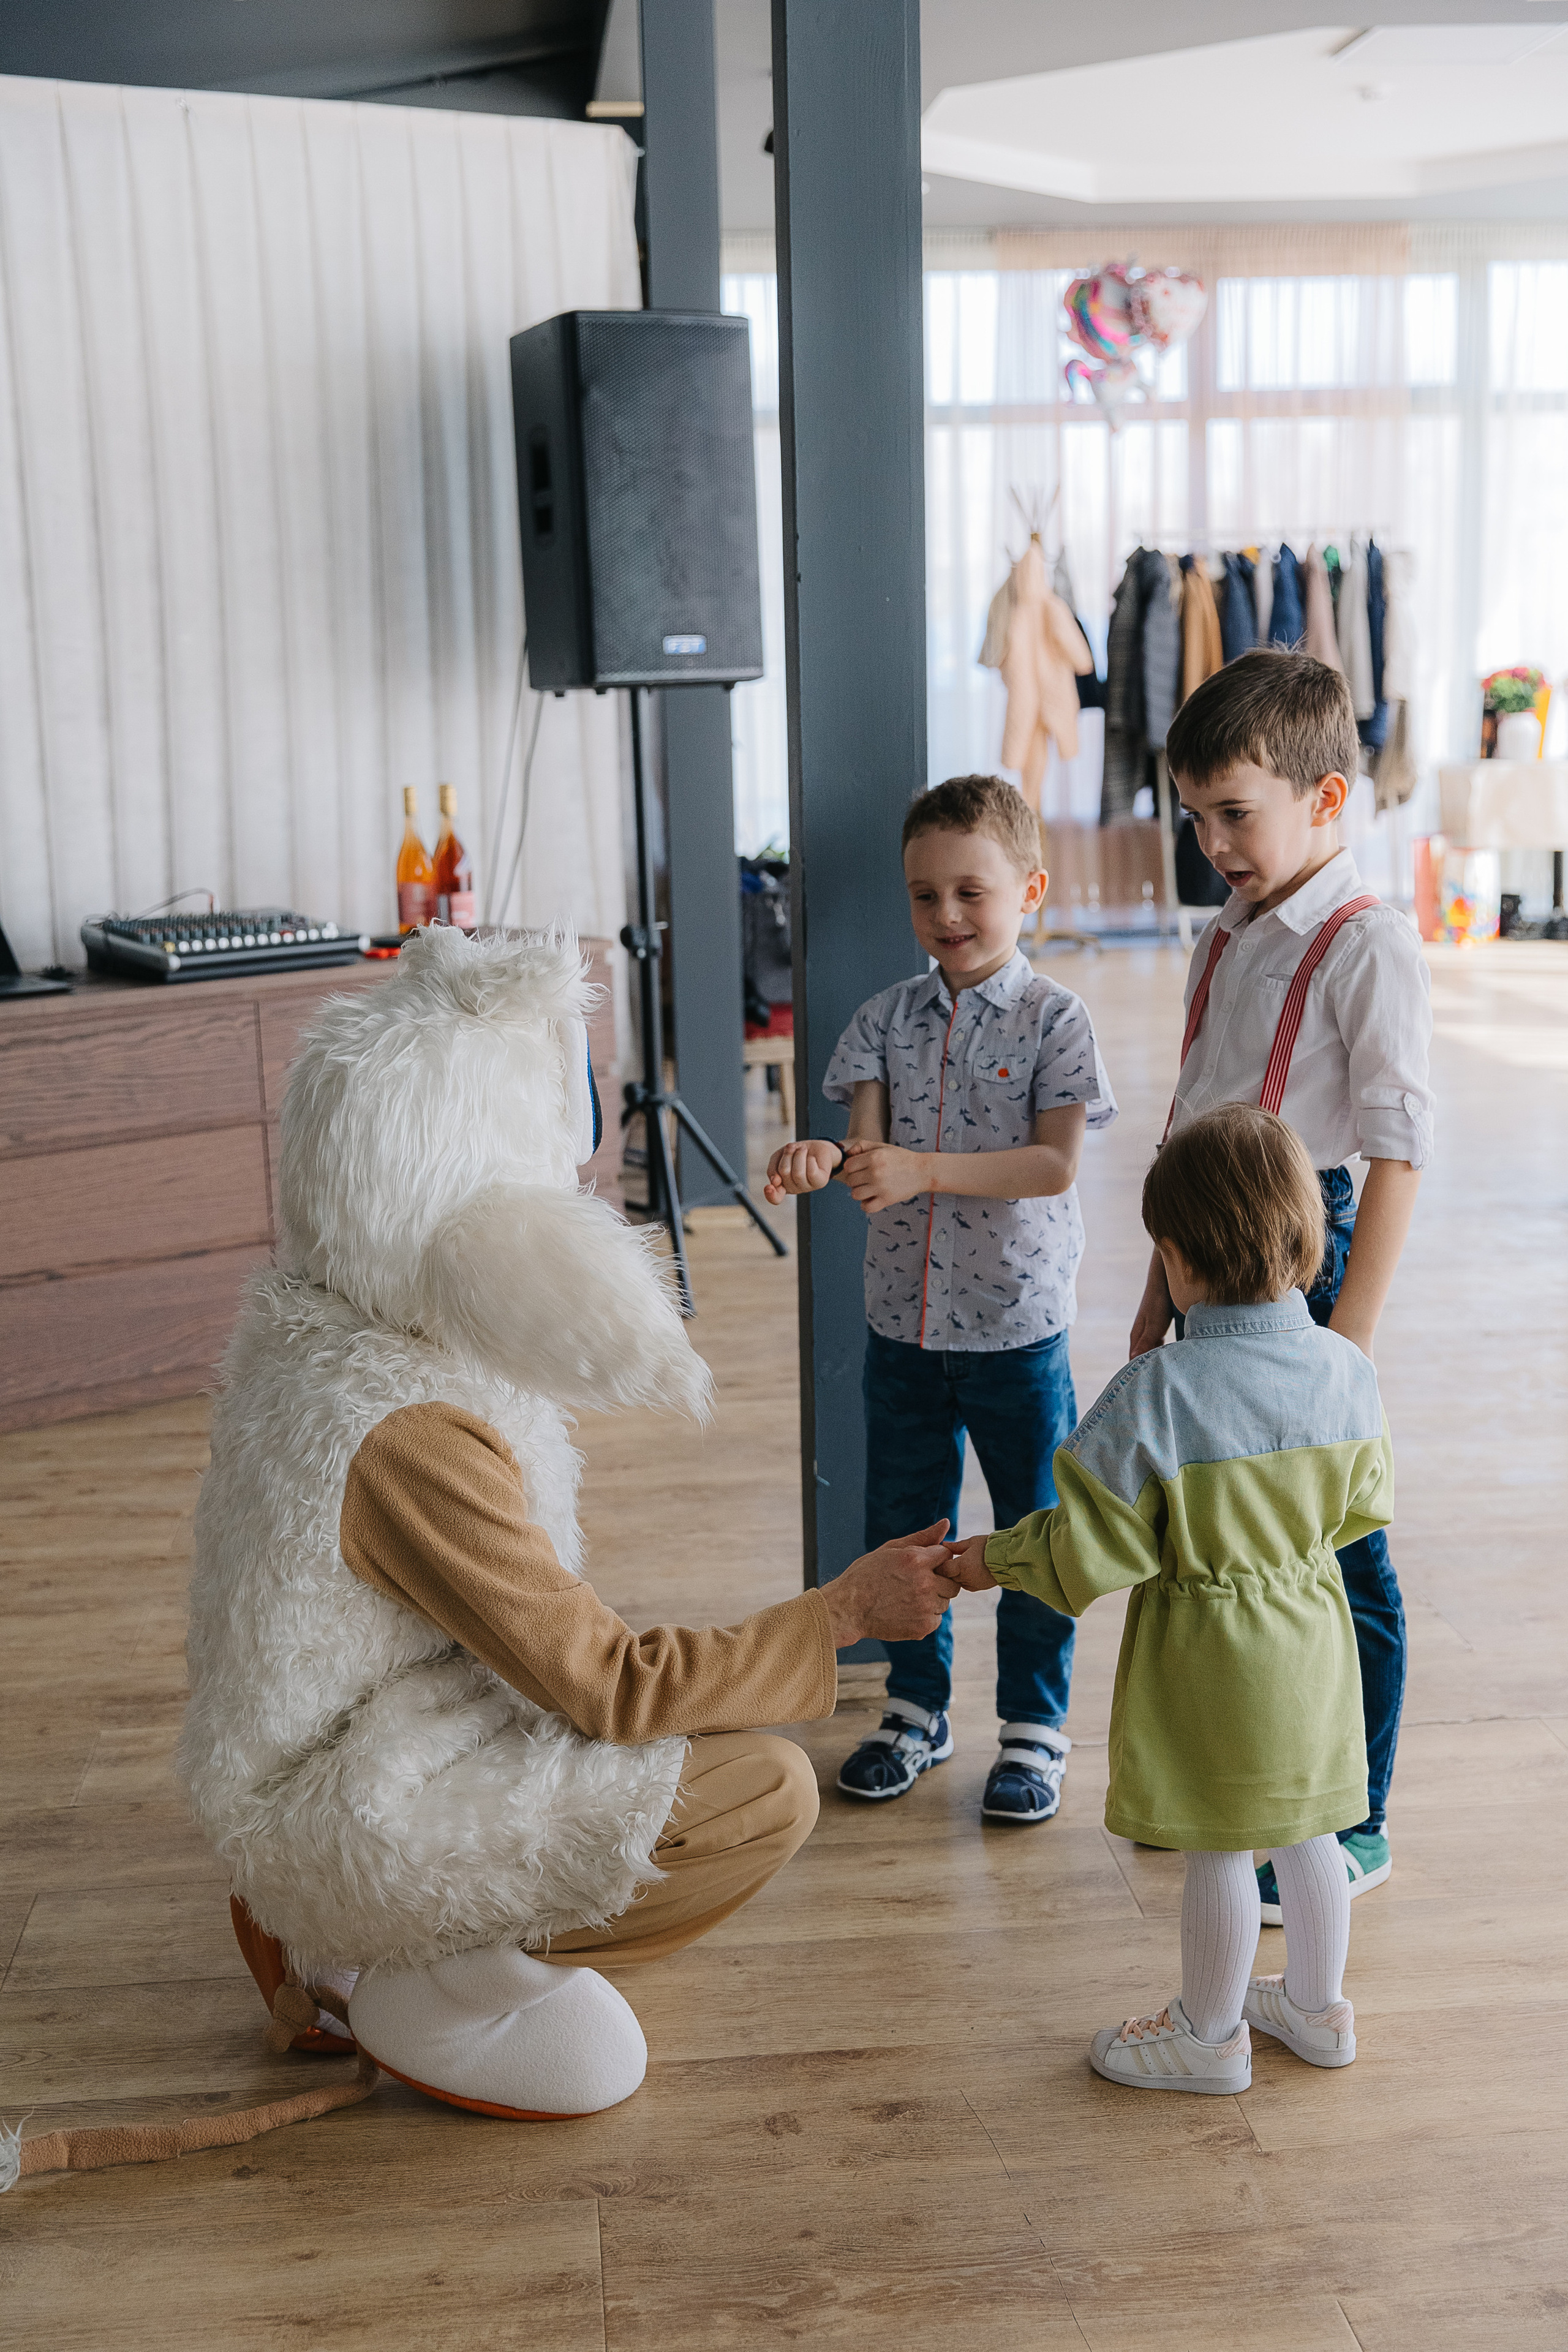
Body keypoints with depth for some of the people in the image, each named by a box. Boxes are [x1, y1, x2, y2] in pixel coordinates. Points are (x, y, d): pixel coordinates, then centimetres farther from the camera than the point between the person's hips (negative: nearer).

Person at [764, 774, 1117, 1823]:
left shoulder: (1054, 1019, -8)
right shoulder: (888, 1017, 3)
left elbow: (1056, 1165, -18)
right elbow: (870, 1145, -4)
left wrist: (922, 1169, -28)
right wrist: (823, 1160, -28)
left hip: (1018, 1326, -4)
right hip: (903, 1319, 4)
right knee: (902, 1523, 14)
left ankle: (1036, 1725, 25)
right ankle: (918, 1707, 33)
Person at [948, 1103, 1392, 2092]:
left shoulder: (1155, 1394, -26)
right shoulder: (1348, 1371, -10)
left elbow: (1100, 1549, -20)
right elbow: (1364, 1505, 6)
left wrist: (995, 1559, -4)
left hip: (1206, 1651, -5)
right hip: (1314, 1638, 6)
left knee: (1220, 1847, 10)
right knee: (1308, 1829, 21)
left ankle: (1211, 2033, 30)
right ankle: (1318, 2008, 40)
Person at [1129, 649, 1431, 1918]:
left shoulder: (1367, 945, -13)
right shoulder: (1229, 940, 12)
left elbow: (1397, 1151, -15)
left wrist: (1348, 1335, -18)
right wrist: (1163, 1289, 19)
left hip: (1299, 1251, -8)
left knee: (1337, 1556, 4)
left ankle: (1354, 1825, 20)